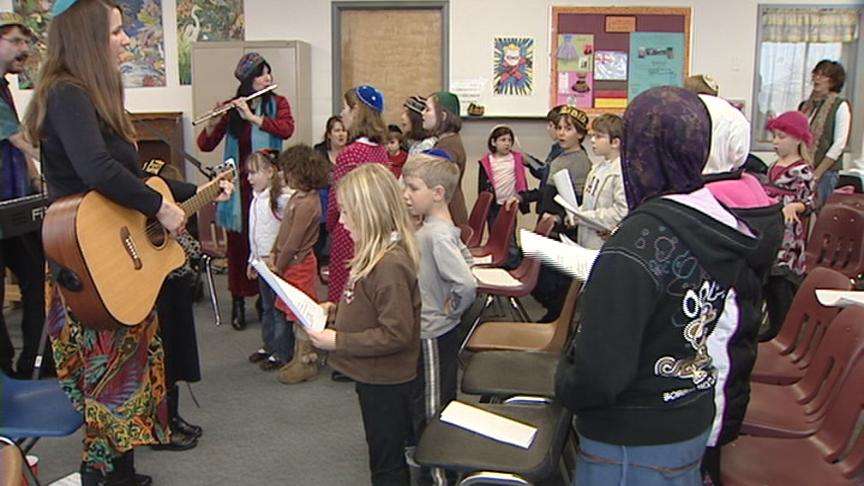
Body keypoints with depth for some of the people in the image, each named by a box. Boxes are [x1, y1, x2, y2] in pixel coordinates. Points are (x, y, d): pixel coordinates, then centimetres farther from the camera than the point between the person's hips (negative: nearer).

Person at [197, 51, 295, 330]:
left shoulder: (278, 103, 5)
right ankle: (238, 302, 15)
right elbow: (205, 145, 1)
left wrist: (252, 117, -20)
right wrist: (215, 121, -17)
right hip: (239, 184, 1)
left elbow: (287, 129, -17)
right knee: (238, 242, 4)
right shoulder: (232, 109, 5)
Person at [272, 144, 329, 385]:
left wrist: (279, 266, -12)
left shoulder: (307, 204, -23)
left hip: (299, 264, -9)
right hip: (291, 263, 9)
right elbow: (284, 228, 13)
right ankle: (299, 358, 28)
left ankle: (306, 361, 14)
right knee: (296, 313, 17)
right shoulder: (298, 196, 7)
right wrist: (274, 253, 6)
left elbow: (294, 242, -21)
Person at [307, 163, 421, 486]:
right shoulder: (376, 254, 2)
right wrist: (336, 310, 3)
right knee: (389, 455, 26)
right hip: (375, 375, 9)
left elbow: (396, 333, -28)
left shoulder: (390, 265, -28)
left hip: (384, 382, -9)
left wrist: (338, 341, -23)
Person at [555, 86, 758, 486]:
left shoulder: (636, 246, -30)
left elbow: (601, 374, -30)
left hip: (633, 445, -7)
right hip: (696, 422, 8)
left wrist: (565, 384, -8)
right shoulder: (723, 225, -4)